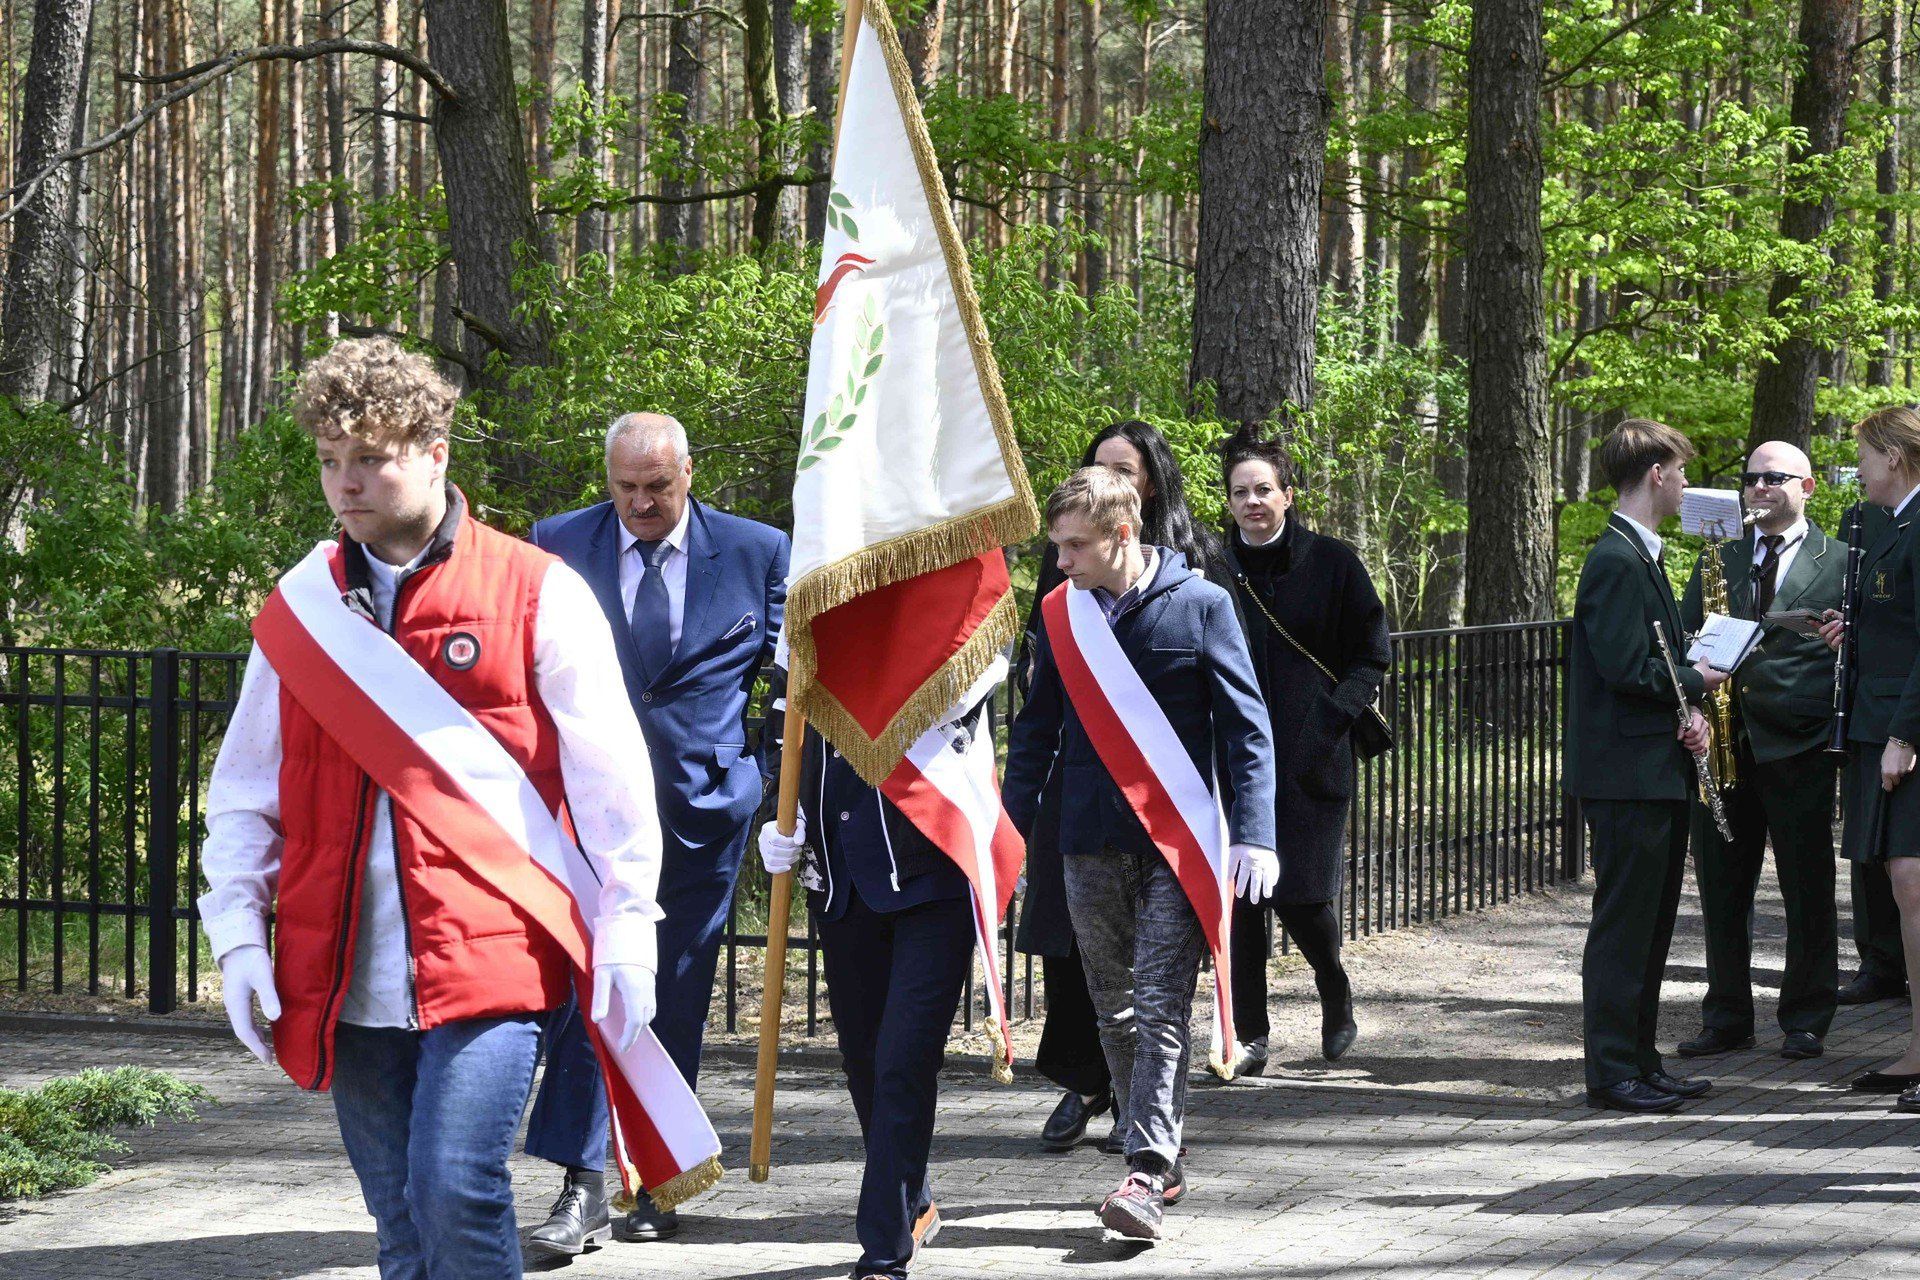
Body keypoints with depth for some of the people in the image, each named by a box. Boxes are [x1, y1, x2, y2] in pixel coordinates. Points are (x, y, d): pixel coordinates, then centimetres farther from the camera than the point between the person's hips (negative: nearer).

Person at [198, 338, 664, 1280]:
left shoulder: (535, 593, 0)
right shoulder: (299, 607, 12)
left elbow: (608, 773, 1)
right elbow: (245, 789, 15)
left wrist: (625, 924, -3)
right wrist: (240, 932, 5)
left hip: (488, 955, -4)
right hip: (347, 981, 5)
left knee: (455, 1194, -18)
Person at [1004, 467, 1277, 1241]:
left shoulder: (1199, 605, -4)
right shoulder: (1059, 613, 6)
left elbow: (1244, 727, -3)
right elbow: (1035, 732, 15)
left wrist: (1252, 831, -11)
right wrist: (1009, 834, 10)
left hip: (1177, 841, -4)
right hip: (1091, 844, 4)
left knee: (1161, 1009, -11)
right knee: (1114, 1010, 9)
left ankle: (1146, 1175, -16)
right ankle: (1159, 1161, 20)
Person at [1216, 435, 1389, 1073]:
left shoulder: (1332, 562, 1)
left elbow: (1373, 655, 4)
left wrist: (1333, 716, -8)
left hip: (1308, 757, -2)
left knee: (1304, 898, -6)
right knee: (1237, 899, -1)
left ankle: (1336, 993, 25)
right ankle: (1250, 1038, 8)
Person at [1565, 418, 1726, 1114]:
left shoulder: (1641, 556, 17)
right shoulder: (1617, 560, -16)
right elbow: (1626, 668, -23)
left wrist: (1691, 713, 1)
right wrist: (1697, 681, -7)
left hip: (1657, 770, 10)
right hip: (1628, 771, -10)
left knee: (1650, 925, 14)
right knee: (1623, 924, -6)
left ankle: (1641, 1062, 20)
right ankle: (1612, 1073, -2)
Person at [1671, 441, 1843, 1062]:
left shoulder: (1838, 563, 3)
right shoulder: (1717, 558, 14)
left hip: (1797, 749, -4)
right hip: (1721, 744, 4)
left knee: (1807, 893, 3)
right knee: (1720, 888, 7)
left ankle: (1806, 1023, 12)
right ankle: (1727, 1018, 17)